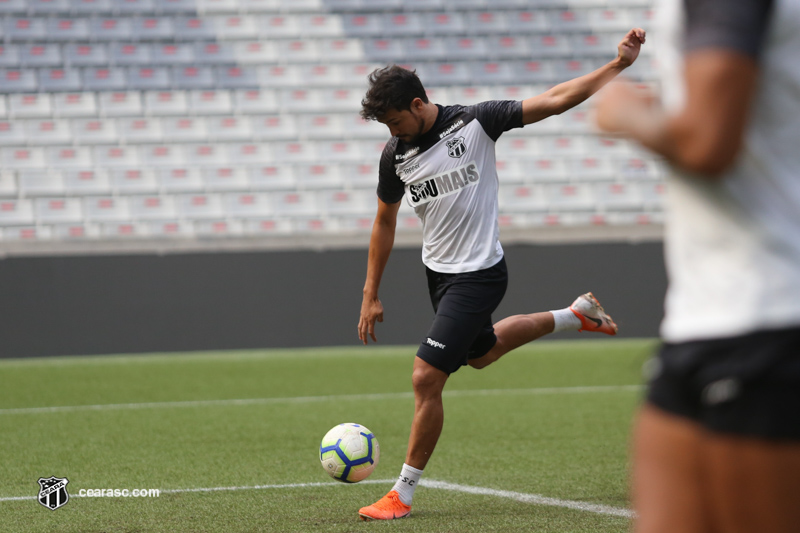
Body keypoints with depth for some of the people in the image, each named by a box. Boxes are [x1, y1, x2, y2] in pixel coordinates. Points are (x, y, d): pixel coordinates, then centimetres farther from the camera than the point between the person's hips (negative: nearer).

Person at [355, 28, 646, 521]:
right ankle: (575, 316, 46)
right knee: (480, 354, 28)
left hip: (479, 273, -7)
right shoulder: (395, 156, -2)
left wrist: (619, 65, -22)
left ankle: (403, 493, 0)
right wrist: (371, 296, 12)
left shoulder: (475, 123, -16)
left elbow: (554, 101, -14)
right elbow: (385, 223, 11)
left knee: (426, 377, -12)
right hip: (438, 272, 7)